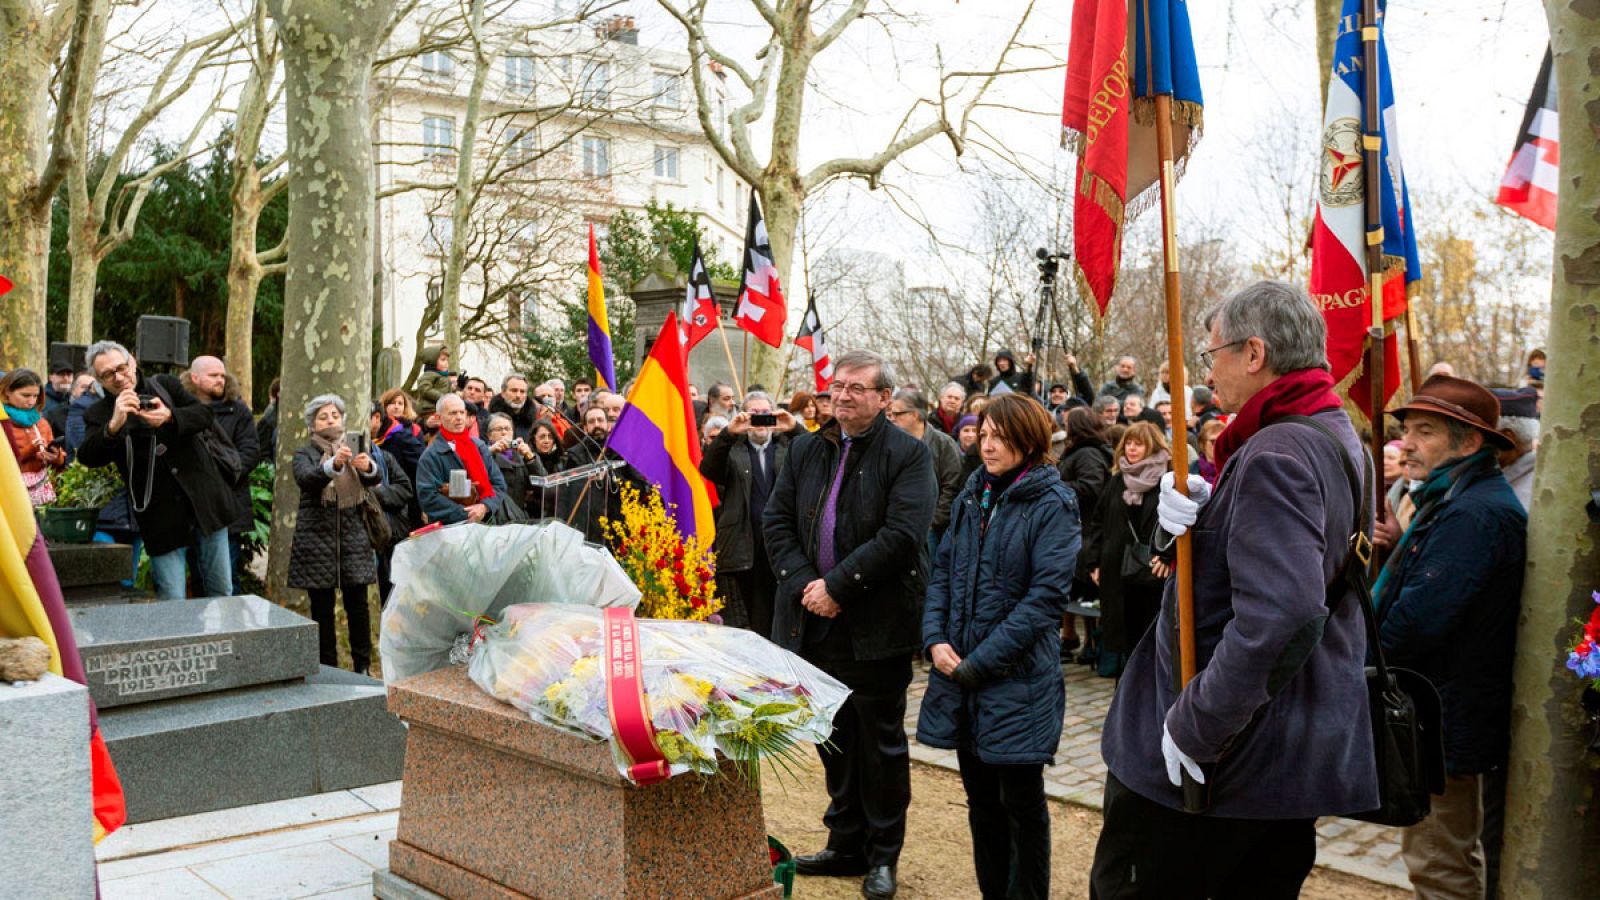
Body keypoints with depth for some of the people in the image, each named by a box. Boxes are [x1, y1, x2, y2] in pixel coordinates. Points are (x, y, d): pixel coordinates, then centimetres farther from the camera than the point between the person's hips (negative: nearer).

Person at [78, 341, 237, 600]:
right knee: (172, 603, -4)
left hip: (204, 501, 2)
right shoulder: (98, 414, 2)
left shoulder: (165, 384, 7)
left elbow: (204, 414, -4)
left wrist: (170, 416, -24)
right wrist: (114, 425, -30)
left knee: (221, 592, 10)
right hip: (161, 518, -2)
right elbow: (88, 457, -13)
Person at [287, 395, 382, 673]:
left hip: (354, 536, 1)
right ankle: (327, 669, 8)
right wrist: (334, 464, -35)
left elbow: (375, 480, -7)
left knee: (357, 604, -1)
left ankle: (362, 666, 7)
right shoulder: (305, 454, 6)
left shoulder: (355, 450, 12)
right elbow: (306, 479, -17)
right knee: (322, 607, 1)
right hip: (317, 538, -1)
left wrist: (368, 467, -30)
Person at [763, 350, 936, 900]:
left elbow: (901, 533, -18)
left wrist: (837, 586, -19)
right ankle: (846, 845, 30)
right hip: (815, 624, 5)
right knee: (834, 740, 15)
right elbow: (776, 520, 5)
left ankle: (883, 855, 21)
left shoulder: (908, 455, -7)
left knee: (881, 744, 7)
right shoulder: (805, 450, 9)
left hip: (876, 627, -5)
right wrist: (804, 583, -10)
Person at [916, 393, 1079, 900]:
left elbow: (1047, 596, -16)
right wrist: (935, 639, -5)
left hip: (1018, 680, -6)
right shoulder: (971, 497, 10)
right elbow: (943, 571, 11)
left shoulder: (1051, 506, -9)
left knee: (1020, 800, 4)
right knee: (980, 795, 15)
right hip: (959, 671, 6)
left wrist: (980, 663, -17)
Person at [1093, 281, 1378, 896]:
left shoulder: (1277, 455, -21)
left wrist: (1193, 726, -24)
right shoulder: (1337, 437, 13)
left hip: (1220, 758, -10)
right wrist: (1197, 516, -6)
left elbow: (1279, 615, -32)